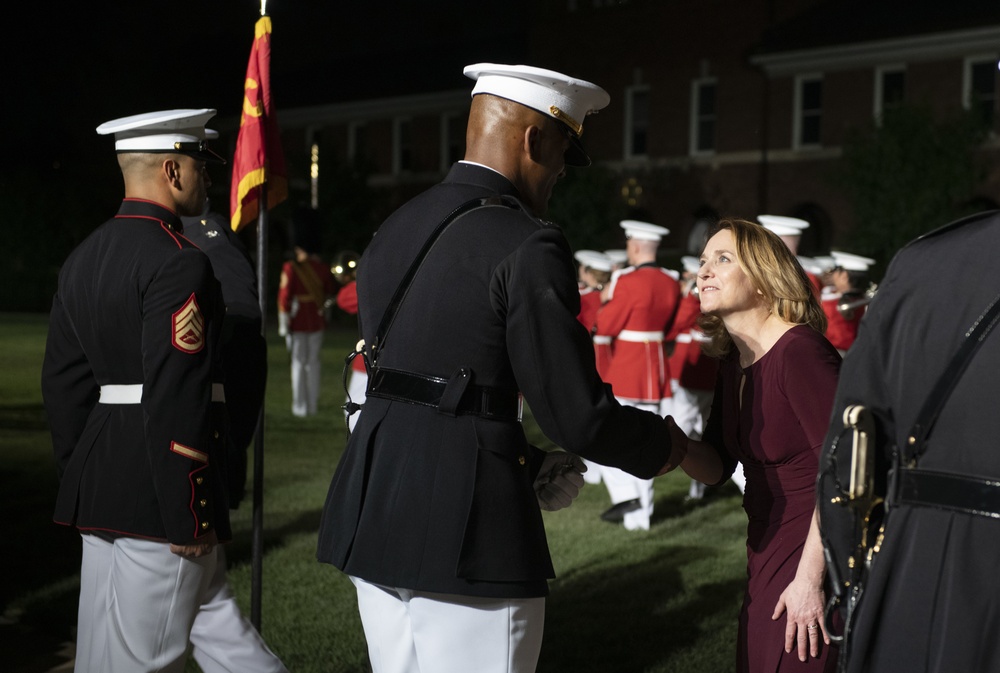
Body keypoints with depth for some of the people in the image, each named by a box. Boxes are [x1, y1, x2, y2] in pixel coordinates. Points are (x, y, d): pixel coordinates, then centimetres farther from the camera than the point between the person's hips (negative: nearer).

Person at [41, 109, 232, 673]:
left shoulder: (85, 258, 12)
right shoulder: (180, 265, -16)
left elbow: (63, 379, 14)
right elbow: (176, 401, -21)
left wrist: (82, 479, 20)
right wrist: (189, 519, -17)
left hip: (99, 494, 9)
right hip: (157, 499, -9)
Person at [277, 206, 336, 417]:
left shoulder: (291, 268, -13)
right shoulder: (323, 268, 0)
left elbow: (284, 297, -13)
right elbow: (329, 294, 11)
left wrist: (283, 325, -8)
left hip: (298, 322, -4)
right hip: (317, 322, 4)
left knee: (299, 364, 3)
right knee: (314, 362, 11)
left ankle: (300, 407, 6)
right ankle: (313, 405, 15)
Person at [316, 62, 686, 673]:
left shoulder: (394, 231, 12)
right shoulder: (527, 247, -13)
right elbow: (579, 416, -14)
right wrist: (662, 444, 6)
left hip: (372, 515, 8)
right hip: (467, 533, -8)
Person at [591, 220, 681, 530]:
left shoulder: (628, 281, -17)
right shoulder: (671, 284, 5)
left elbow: (605, 326, -14)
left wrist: (607, 301, 5)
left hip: (624, 369, -7)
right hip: (655, 369, 7)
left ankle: (626, 495, -8)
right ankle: (641, 515, 11)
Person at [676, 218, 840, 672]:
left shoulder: (799, 351, -21)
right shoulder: (734, 362, 6)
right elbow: (716, 467, 9)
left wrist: (810, 578, -22)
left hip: (816, 559, -9)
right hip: (765, 559, 9)